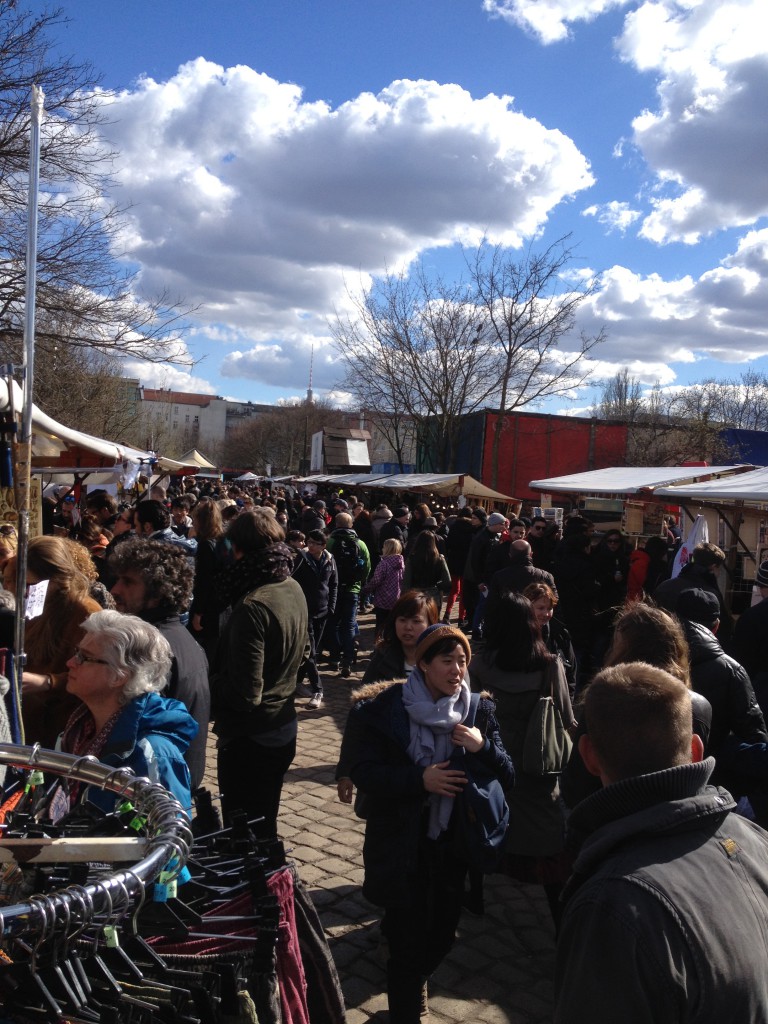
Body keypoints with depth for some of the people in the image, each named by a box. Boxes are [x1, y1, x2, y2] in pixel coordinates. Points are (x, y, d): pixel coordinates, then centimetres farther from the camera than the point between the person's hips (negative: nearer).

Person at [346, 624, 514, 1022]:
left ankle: (413, 981, 52)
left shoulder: (478, 710, -3)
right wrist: (419, 779, -27)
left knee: (442, 935, 19)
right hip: (401, 846, -3)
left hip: (453, 843, 4)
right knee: (408, 940, 5)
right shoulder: (382, 709, -12)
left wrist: (483, 747, -22)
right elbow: (364, 773, -14)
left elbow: (507, 776, -1)